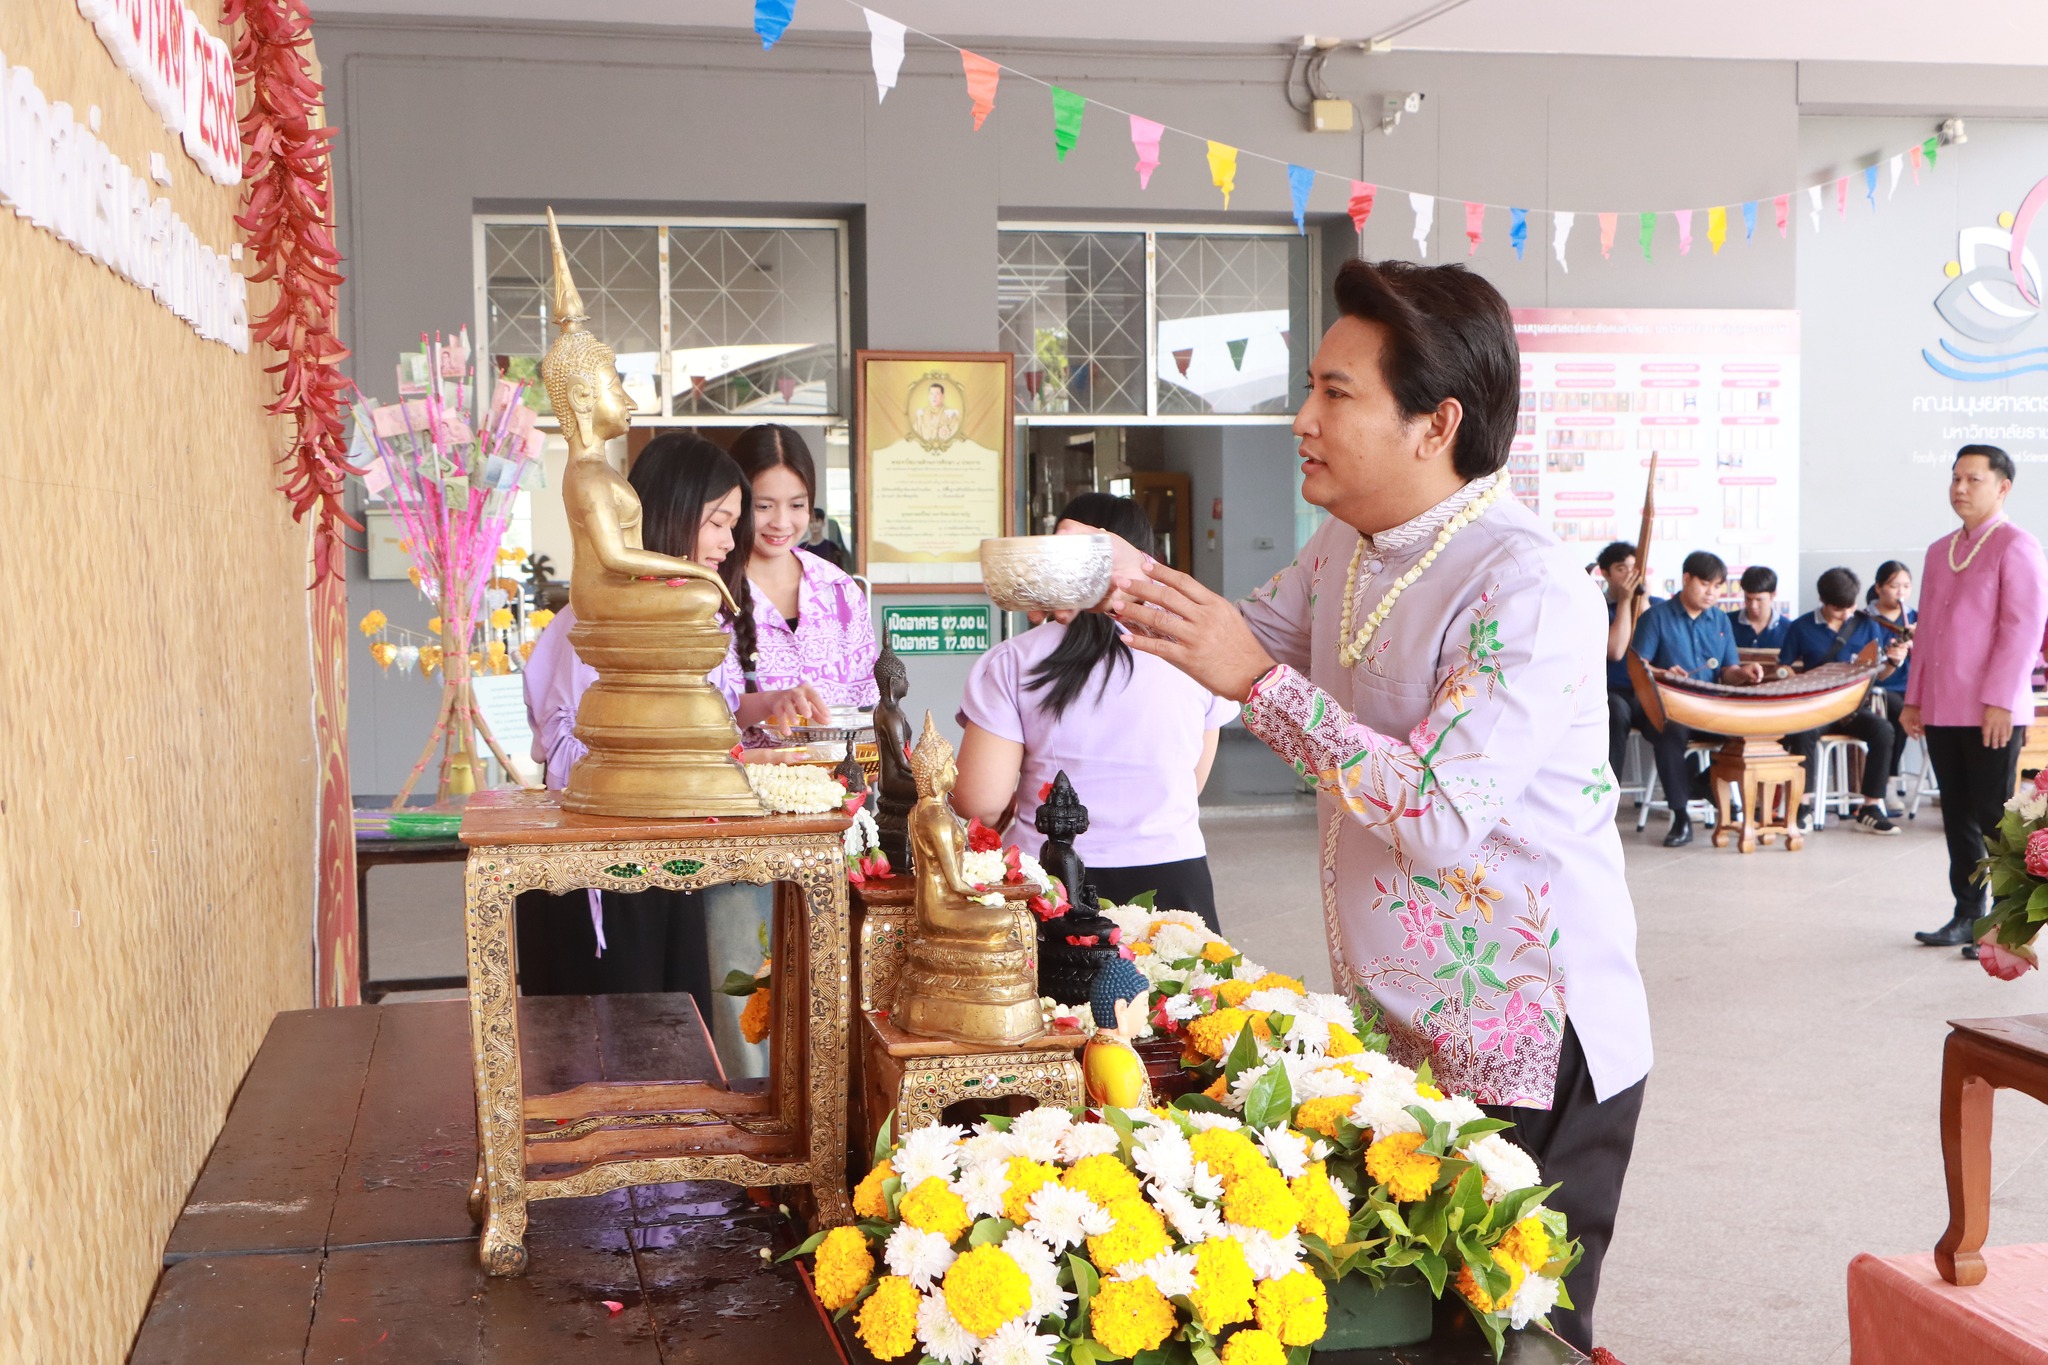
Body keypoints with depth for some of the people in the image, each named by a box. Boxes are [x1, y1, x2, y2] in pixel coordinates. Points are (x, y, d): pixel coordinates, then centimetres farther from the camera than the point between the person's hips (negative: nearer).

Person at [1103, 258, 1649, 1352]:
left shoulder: (1529, 590, -23)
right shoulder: (1349, 545, 5)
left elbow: (1437, 816, -30)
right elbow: (1249, 638, 21)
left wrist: (1258, 681, -28)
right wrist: (1131, 583, 1)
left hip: (1525, 1056, -8)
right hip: (1391, 1033, 8)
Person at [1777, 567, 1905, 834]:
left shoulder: (1867, 626, 7)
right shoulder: (1801, 629, 3)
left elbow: (1877, 672, 11)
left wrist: (1894, 661, -10)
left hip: (1853, 706, 2)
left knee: (1883, 730, -28)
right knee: (1802, 732, -35)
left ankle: (1870, 809, -20)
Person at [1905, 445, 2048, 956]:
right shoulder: (1939, 552, 16)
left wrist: (2000, 701, -18)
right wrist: (1915, 698, 16)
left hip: (1992, 716, -7)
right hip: (1942, 712, 7)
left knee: (1995, 818, -2)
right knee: (1957, 816, 11)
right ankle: (1968, 915, 20)